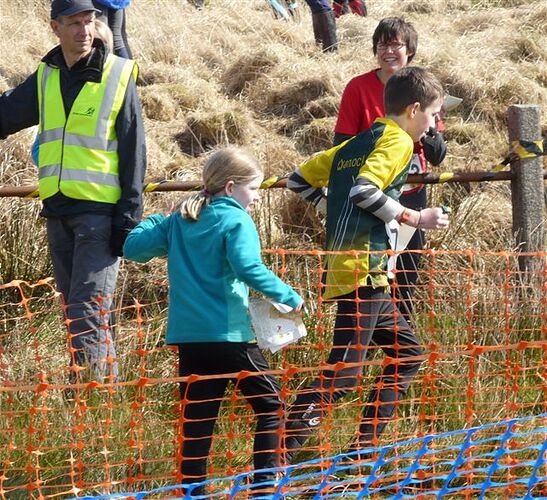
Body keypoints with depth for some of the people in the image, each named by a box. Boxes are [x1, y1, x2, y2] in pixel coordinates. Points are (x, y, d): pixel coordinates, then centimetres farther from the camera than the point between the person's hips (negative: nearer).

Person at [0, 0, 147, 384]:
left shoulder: (118, 76, -3)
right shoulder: (45, 78, 11)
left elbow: (133, 151, -3)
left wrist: (129, 216, -9)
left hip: (101, 210, -6)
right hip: (58, 209, 6)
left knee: (88, 309, -13)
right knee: (76, 309, 9)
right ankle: (107, 384, 16)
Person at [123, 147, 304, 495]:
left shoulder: (180, 221, 13)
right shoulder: (235, 220, -6)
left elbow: (133, 247, 13)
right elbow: (248, 268, -22)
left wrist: (153, 223, 31)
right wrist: (289, 297, -15)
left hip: (187, 334, 6)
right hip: (228, 333, -6)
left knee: (197, 420, 8)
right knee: (270, 406, 6)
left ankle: (193, 490, 6)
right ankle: (264, 485, 1)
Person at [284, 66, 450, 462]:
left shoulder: (354, 145, 19)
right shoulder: (398, 141, -6)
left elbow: (300, 180, 20)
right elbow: (364, 190, -22)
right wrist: (416, 218, -13)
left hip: (342, 264, 10)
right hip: (363, 269, -10)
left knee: (408, 351, 18)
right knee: (345, 372, -13)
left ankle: (365, 446, 15)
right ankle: (283, 452, -19)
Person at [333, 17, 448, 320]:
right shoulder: (359, 88, -6)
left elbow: (438, 156, 3)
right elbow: (342, 148, -4)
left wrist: (426, 128, -15)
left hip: (411, 196, 3)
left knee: (407, 280, 10)